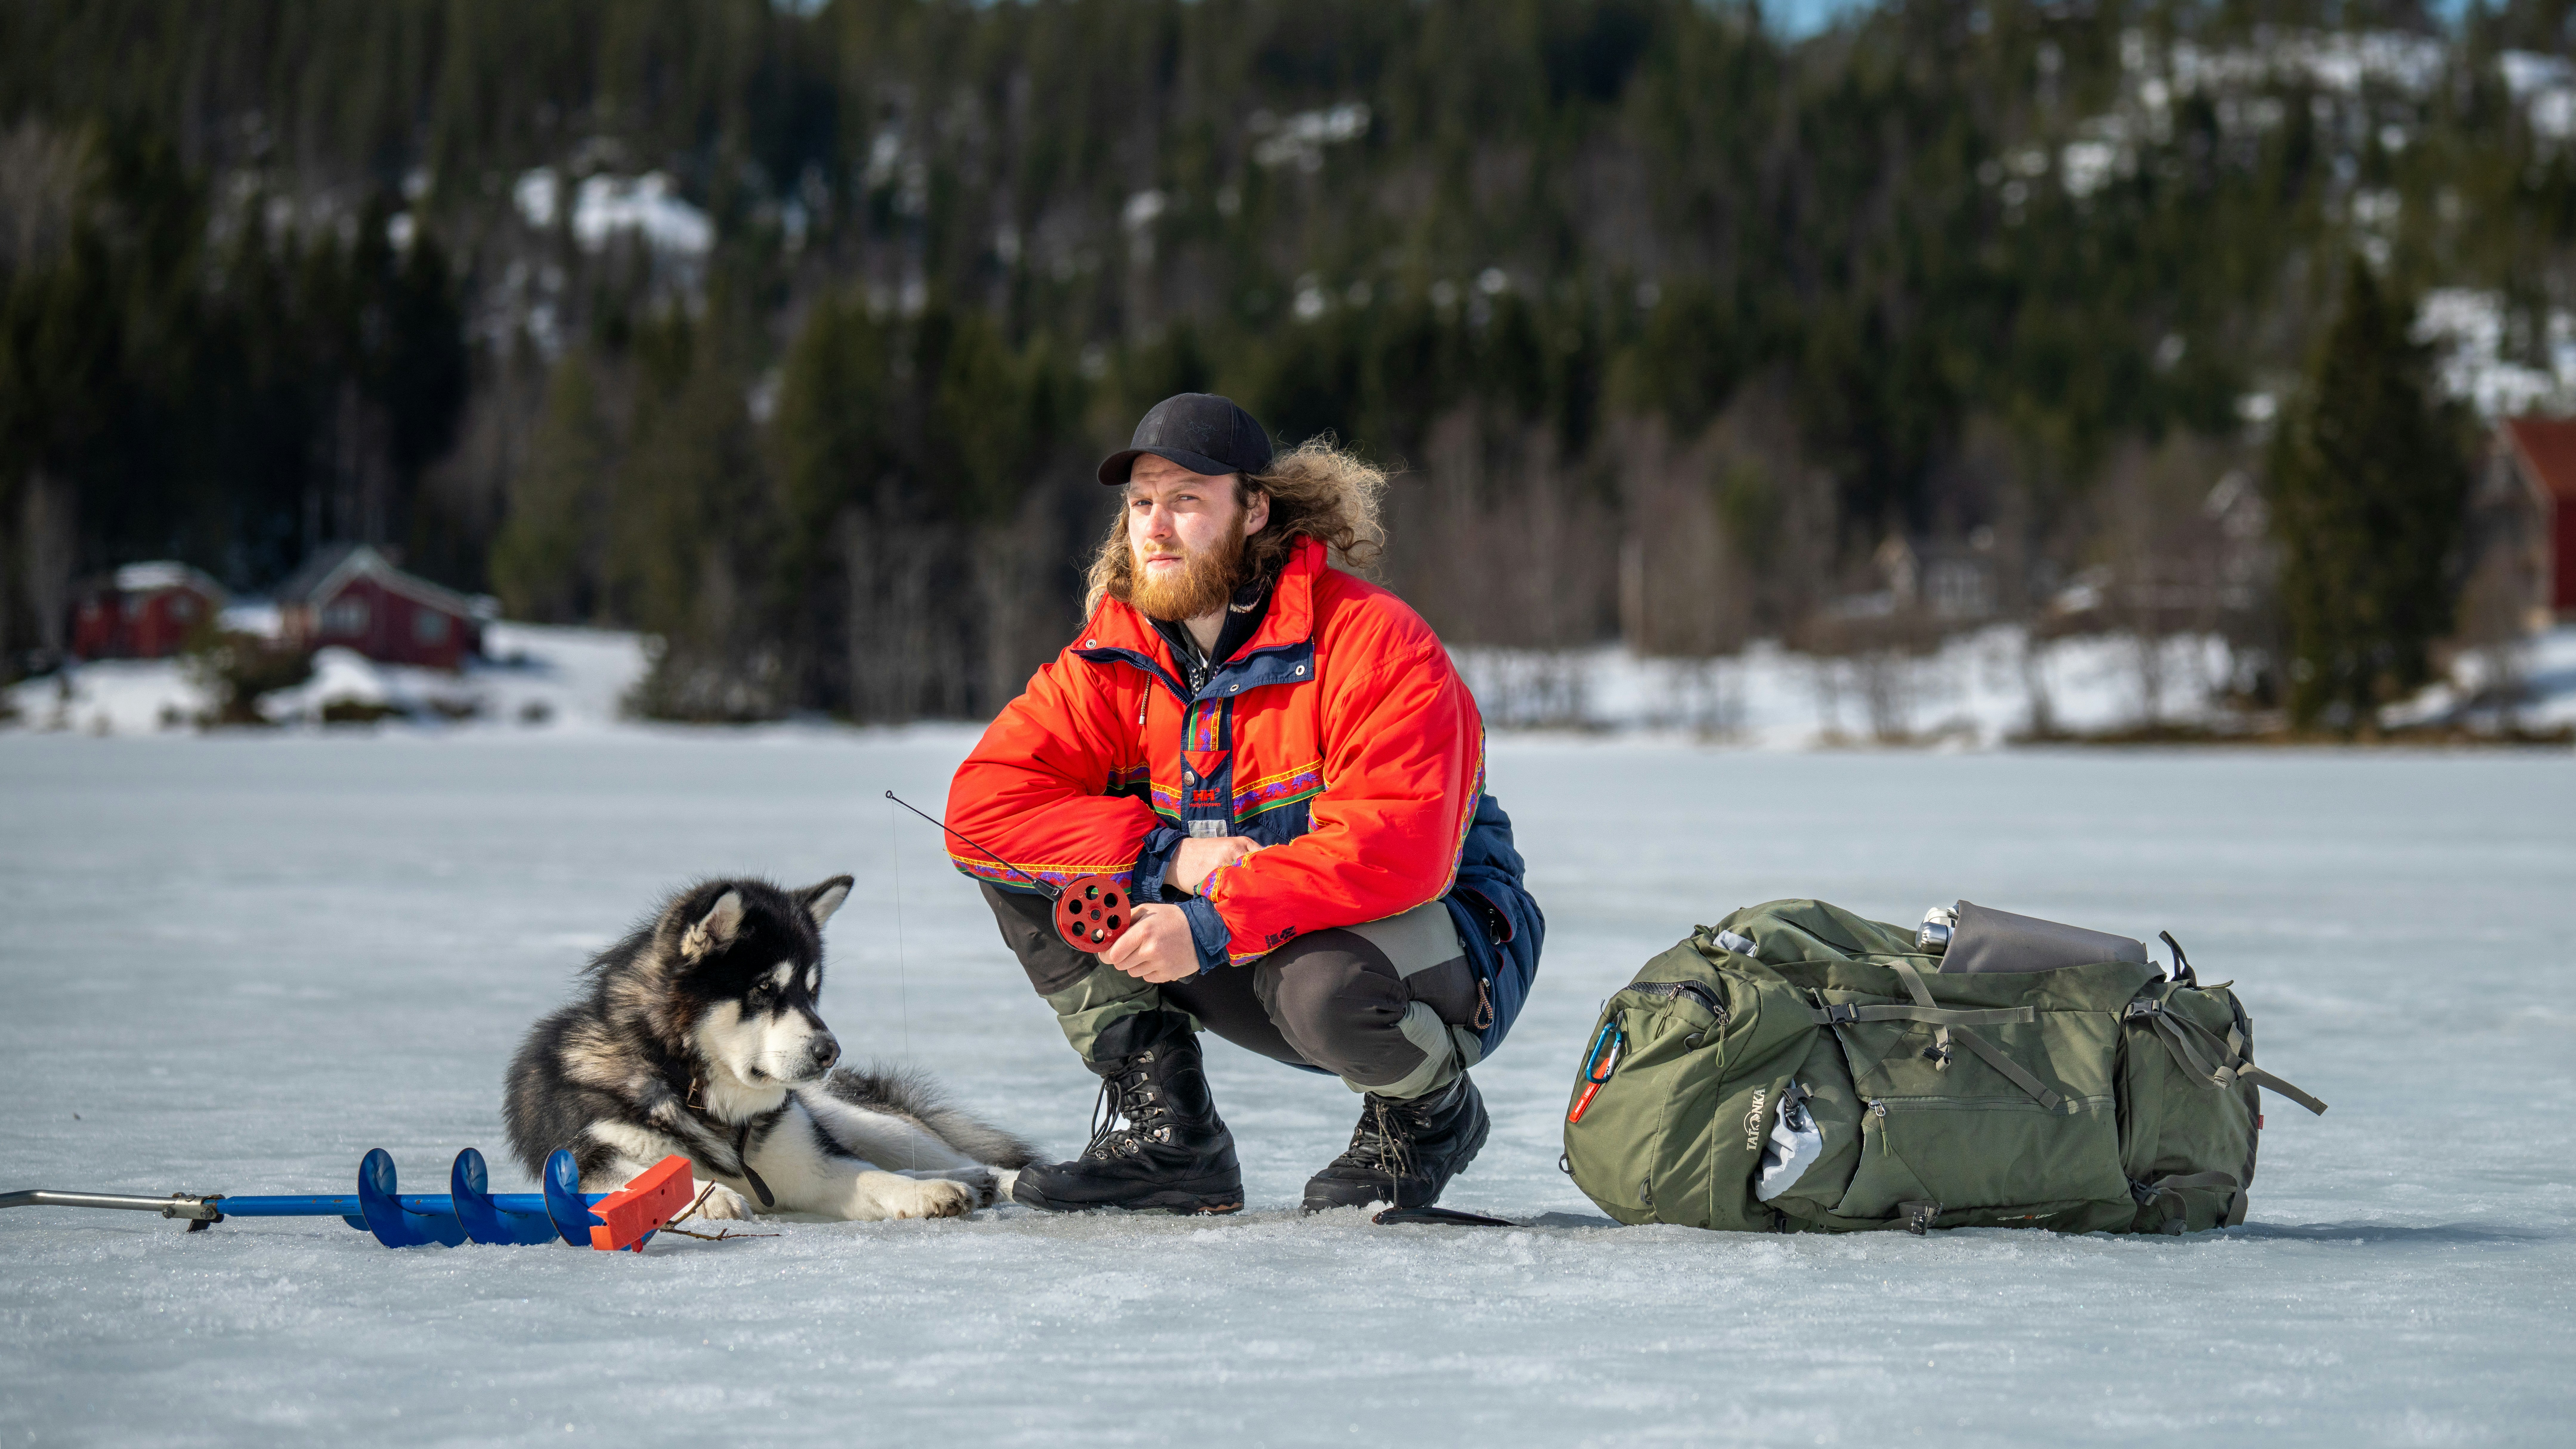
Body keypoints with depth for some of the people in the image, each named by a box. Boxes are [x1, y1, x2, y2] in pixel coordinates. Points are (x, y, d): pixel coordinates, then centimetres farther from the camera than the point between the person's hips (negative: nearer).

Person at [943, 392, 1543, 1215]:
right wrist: (1169, 856, -25)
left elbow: (1395, 851, -33)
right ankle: (1166, 1139, -6)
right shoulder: (1116, 659, -3)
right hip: (1255, 962, 6)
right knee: (1018, 860, -9)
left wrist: (1212, 925, -39)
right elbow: (983, 803, -13)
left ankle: (1432, 1113, -5)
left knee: (1324, 983, -42)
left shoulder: (1373, 641, -21)